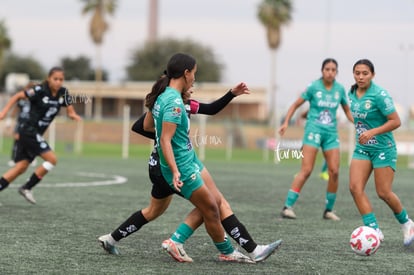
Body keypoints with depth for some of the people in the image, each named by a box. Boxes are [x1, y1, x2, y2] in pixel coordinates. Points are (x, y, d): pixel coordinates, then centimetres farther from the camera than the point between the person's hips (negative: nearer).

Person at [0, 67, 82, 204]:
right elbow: (18, 96, -6)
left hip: (36, 134, 7)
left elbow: (70, 111, 5)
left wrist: (74, 115, -19)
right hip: (28, 130, -7)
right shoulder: (40, 90, -16)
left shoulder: (63, 93, 1)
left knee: (21, 167, 6)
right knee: (52, 159, -12)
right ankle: (26, 188, -3)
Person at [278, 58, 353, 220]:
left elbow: (347, 111, 18)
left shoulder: (340, 89, 6)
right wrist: (286, 123, -6)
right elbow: (296, 105, 3)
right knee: (306, 170, -13)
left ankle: (328, 210, 11)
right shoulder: (314, 87, -4)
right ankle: (287, 206, -12)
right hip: (314, 129, -4)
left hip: (331, 132, 4)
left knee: (334, 171, -3)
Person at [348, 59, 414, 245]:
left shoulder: (379, 95, -18)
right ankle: (374, 230, -6)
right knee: (355, 187, -12)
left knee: (383, 193, -4)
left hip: (383, 148, -6)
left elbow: (396, 121, -18)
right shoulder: (352, 93, 3)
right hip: (362, 148, 6)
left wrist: (373, 132, -26)